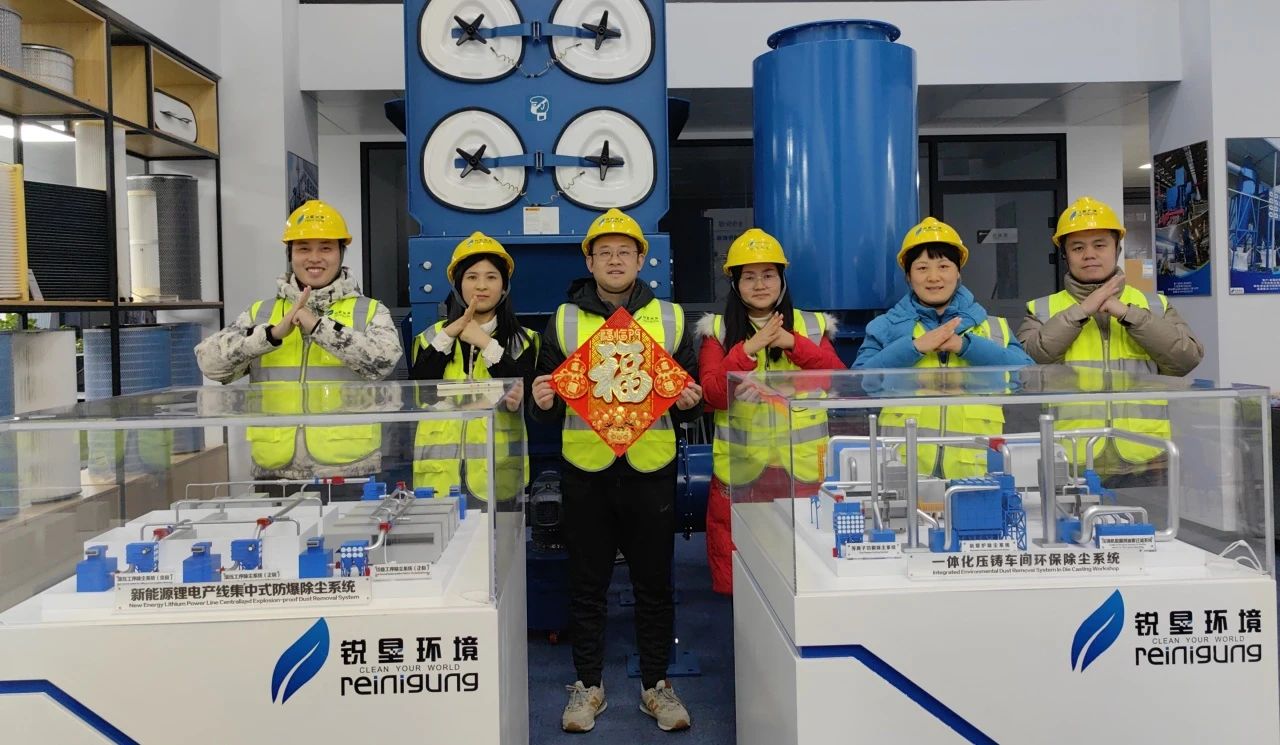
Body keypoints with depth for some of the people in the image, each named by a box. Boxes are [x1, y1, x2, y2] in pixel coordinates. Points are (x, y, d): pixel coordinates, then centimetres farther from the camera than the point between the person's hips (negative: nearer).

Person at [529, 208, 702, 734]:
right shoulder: (564, 320, 7)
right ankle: (588, 685, 25)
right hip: (586, 472, 0)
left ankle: (656, 685, 24)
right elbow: (547, 404, 9)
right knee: (587, 584, 9)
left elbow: (689, 398, 11)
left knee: (654, 584, 9)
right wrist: (543, 403, -13)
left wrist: (689, 403, -11)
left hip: (651, 470, 0)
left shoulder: (670, 318, 8)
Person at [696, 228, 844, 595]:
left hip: (804, 466, 1)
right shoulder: (718, 329, 6)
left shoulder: (812, 326, 10)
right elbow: (713, 395, -5)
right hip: (740, 469, -1)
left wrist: (793, 343, -13)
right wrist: (748, 349, -16)